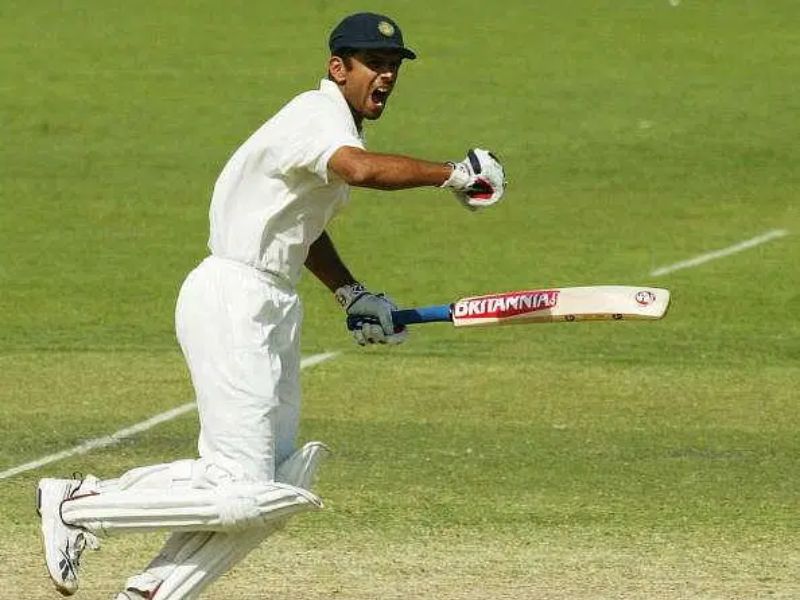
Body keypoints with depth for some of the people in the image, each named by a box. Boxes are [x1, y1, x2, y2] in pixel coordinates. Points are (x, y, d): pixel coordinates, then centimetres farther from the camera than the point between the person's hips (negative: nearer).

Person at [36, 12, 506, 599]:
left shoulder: (331, 125, 17)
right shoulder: (318, 115, -15)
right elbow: (363, 169, -37)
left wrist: (354, 294, 19)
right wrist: (453, 173, -29)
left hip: (274, 309, 11)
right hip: (233, 301, -11)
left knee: (277, 485, 9)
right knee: (241, 495, -14)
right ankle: (76, 508, 0)